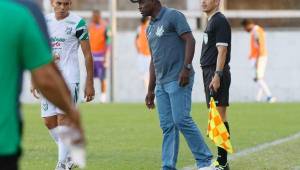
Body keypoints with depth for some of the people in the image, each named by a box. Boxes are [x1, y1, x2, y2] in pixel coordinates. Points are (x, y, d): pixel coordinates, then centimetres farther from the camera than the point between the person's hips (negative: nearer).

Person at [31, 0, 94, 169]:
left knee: (63, 118, -12)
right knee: (49, 121, 4)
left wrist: (90, 83, -5)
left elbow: (88, 54, -3)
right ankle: (69, 155, 21)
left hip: (69, 78, -5)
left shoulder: (78, 23, -6)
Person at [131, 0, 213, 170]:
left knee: (181, 120, -15)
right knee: (167, 126, 5)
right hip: (161, 83, 8)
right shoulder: (151, 27, 21)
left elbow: (190, 40, -13)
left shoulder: (173, 16, -4)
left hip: (179, 80, -8)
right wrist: (151, 90, 22)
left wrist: (186, 68, -23)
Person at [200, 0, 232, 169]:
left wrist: (217, 76, -23)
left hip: (217, 74, -10)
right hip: (210, 72, 10)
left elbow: (222, 50, -17)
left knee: (219, 115, -12)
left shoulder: (220, 21, -11)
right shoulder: (211, 21, 20)